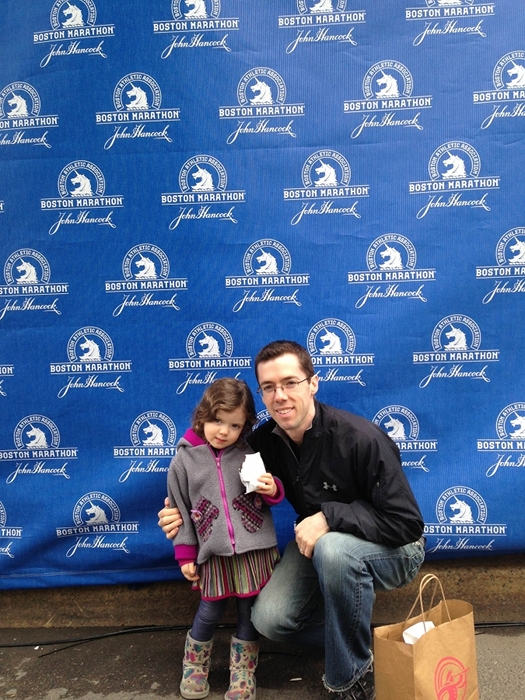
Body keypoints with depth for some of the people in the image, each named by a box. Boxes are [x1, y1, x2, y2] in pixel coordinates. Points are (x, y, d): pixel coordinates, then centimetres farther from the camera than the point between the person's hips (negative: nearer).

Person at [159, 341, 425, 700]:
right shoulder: (265, 442, -10)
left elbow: (408, 524, -26)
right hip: (319, 544, 5)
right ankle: (359, 637, 13)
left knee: (333, 549, -37)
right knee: (270, 618, -15)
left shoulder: (361, 438, -28)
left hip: (393, 549, -5)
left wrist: (331, 516, -34)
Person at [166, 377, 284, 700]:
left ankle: (243, 672, 31)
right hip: (214, 553, 0)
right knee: (210, 612, 11)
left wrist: (273, 489, -16)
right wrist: (186, 555, 4)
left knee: (251, 611, 11)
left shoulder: (250, 454, -3)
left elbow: (273, 494, 8)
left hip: (256, 548, 1)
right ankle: (194, 666, 38)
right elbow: (179, 510, 2)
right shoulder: (184, 460, -4)